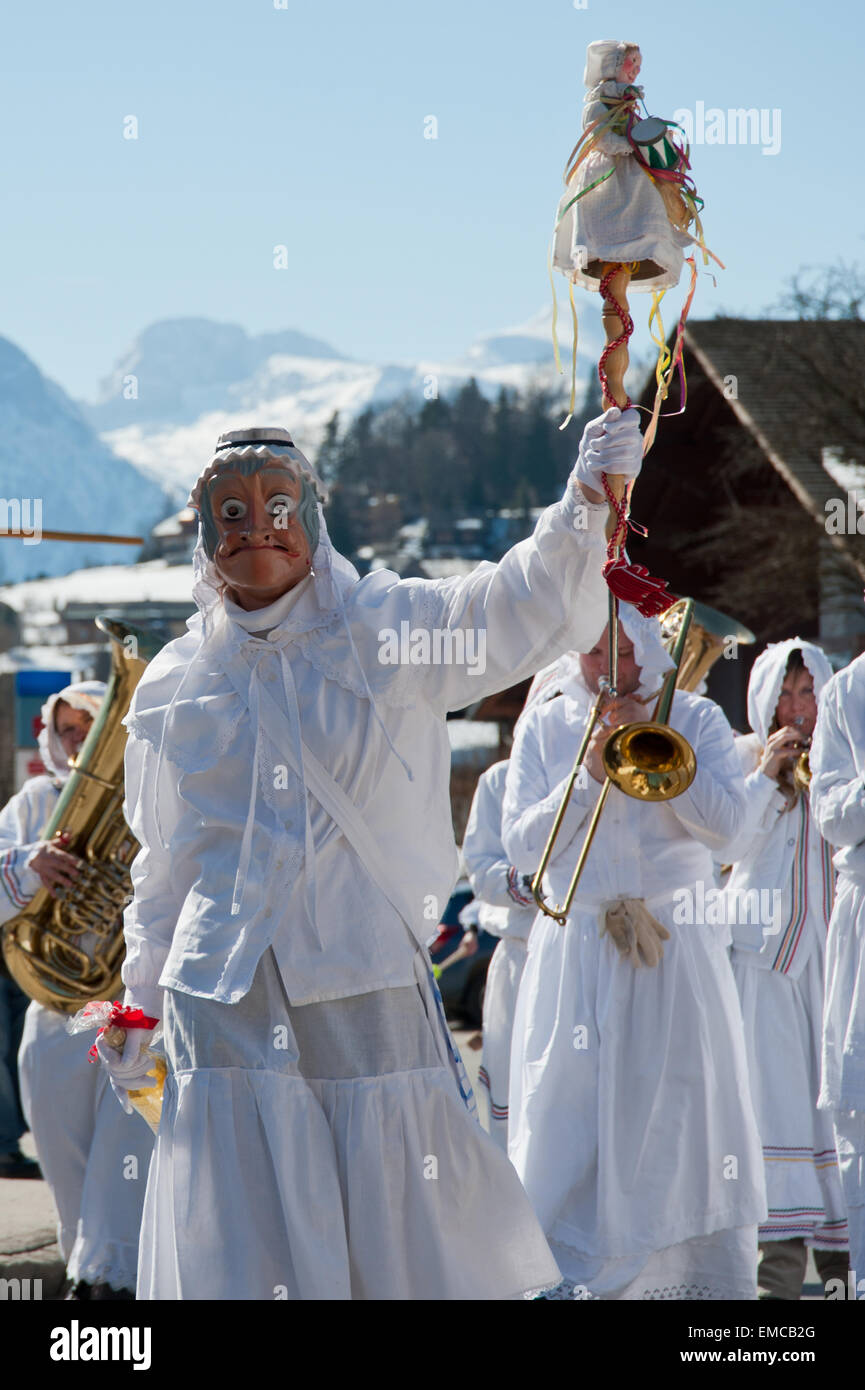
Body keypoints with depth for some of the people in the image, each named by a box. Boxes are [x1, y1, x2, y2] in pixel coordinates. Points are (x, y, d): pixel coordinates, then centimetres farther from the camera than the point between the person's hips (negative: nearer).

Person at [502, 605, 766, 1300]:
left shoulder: (696, 718, 6)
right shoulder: (544, 728, 8)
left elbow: (724, 820, -7)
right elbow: (521, 845, 1)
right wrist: (588, 776, -11)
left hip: (675, 952, -1)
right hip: (575, 950, 1)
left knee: (686, 1117, -1)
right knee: (566, 1127, -4)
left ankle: (710, 1279, 4)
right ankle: (562, 1280, 0)